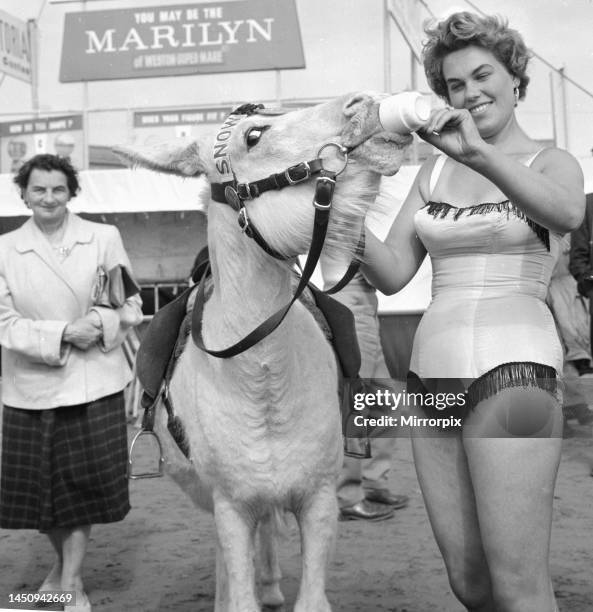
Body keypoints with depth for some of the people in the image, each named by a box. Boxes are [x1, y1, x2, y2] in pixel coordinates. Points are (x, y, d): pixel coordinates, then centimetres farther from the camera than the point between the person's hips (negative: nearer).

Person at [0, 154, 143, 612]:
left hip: (94, 381, -1)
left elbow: (130, 306, 2)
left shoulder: (105, 238, 1)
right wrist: (63, 333, -18)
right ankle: (63, 562, 37)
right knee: (37, 486, 10)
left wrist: (101, 322, -19)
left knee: (84, 483, 2)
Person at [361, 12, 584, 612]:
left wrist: (479, 154, -35)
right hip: (432, 374, 5)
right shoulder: (435, 169, 16)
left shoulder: (551, 162, 4)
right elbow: (392, 274, 7)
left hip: (512, 367, -5)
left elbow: (568, 213, -22)